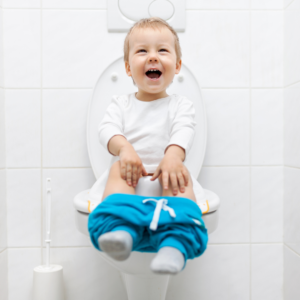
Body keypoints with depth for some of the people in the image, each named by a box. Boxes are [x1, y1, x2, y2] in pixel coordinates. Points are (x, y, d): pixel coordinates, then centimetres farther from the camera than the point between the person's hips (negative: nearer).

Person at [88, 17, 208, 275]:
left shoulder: (180, 104, 13)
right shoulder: (121, 103, 17)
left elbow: (184, 132, -7)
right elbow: (107, 129, -1)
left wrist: (173, 156, -31)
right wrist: (125, 148, -25)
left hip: (166, 170, 0)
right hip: (131, 171, 1)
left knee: (182, 174, -32)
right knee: (118, 168, -30)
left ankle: (176, 242, -52)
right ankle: (121, 231, -52)